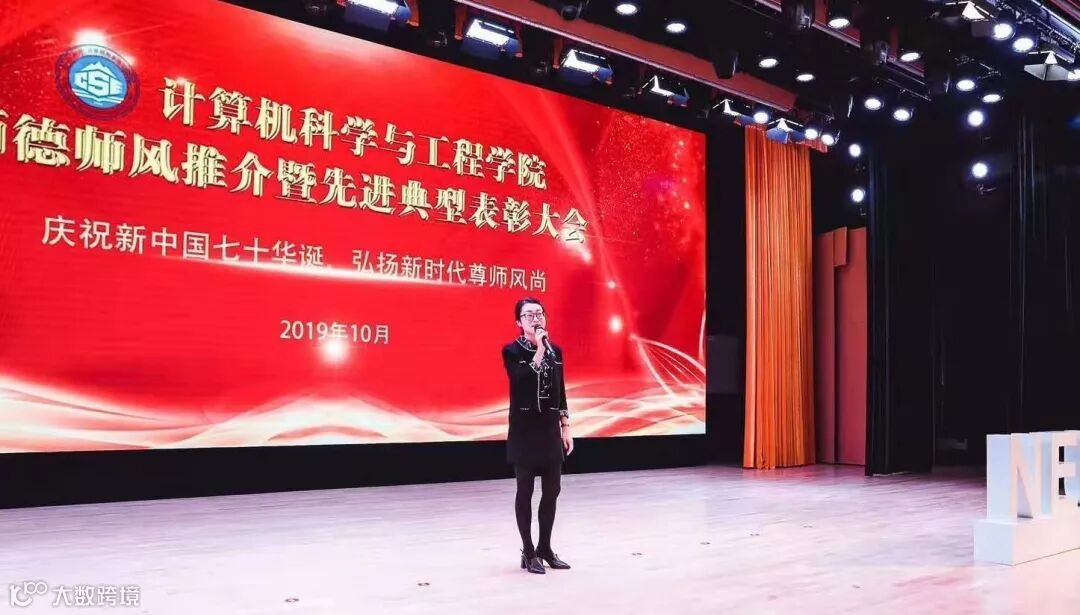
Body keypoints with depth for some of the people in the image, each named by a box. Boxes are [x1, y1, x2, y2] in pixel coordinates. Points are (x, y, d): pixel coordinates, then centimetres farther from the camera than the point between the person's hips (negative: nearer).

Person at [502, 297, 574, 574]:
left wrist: (566, 429, 11)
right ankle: (528, 552, 13)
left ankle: (545, 548, 22)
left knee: (552, 490, 9)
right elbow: (523, 381, -23)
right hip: (524, 429, -5)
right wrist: (539, 349, -21)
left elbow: (560, 392, 12)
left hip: (550, 428, 5)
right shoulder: (512, 351, -7)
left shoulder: (555, 350, 8)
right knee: (525, 490, 2)